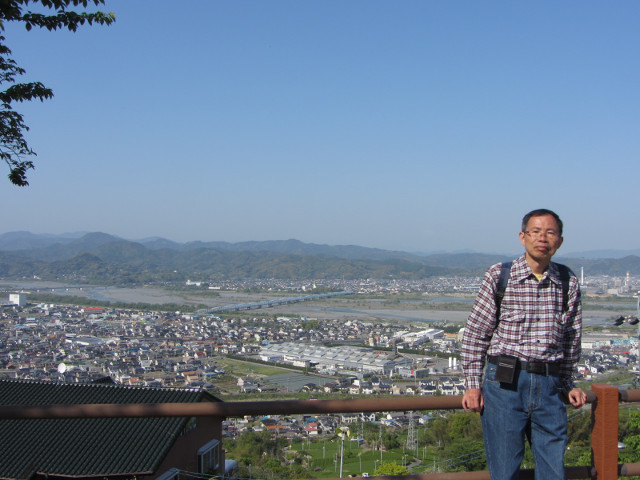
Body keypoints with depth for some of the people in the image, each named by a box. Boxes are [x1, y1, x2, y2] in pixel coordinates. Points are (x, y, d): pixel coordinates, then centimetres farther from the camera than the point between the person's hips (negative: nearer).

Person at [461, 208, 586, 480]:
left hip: (550, 386, 3)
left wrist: (568, 385, 16)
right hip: (505, 383, -3)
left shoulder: (568, 283, 8)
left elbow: (571, 339, 17)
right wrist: (472, 384, -3)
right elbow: (474, 334, 1)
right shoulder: (498, 276, 0)